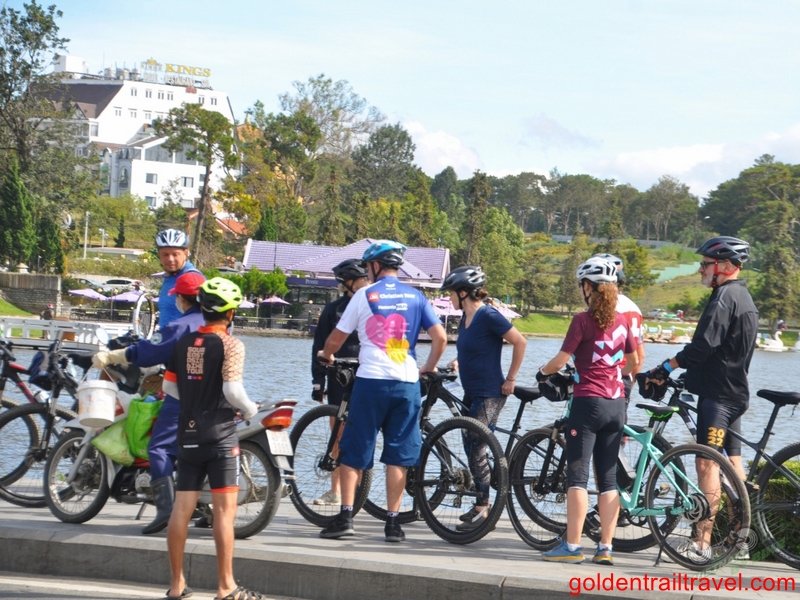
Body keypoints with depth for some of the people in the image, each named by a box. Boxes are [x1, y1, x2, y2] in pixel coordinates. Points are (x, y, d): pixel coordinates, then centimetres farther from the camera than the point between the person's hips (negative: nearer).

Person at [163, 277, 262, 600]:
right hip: (220, 434, -6)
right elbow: (232, 389, -18)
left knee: (182, 509, 7)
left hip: (187, 434, 6)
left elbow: (169, 386, 11)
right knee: (224, 509, -2)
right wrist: (250, 410, -1)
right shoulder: (230, 344, -10)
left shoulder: (183, 342, 8)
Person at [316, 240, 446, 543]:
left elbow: (336, 338, 5)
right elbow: (440, 338, 2)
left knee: (353, 452, 6)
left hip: (371, 381, -2)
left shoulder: (365, 295, 0)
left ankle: (346, 515, -1)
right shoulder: (415, 297, 7)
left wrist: (326, 355, 26)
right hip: (407, 382, 2)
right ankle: (393, 522, 5)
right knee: (398, 455, 7)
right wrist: (428, 368, 19)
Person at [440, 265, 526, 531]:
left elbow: (520, 342, -16)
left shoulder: (488, 316, -17)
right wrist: (458, 362, 8)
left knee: (477, 451, -9)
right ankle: (480, 503, 21)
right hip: (472, 393, 9)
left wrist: (510, 379, -13)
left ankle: (482, 509, -4)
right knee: (471, 449, 12)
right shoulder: (466, 318, 9)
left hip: (490, 394, -9)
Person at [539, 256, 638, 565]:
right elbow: (634, 361, 19)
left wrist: (543, 372, 9)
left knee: (577, 475, -3)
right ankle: (605, 548, 7)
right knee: (608, 477, 8)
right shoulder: (622, 321, 8)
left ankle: (572, 545, -6)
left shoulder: (583, 320, -9)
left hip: (588, 402, -5)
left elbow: (561, 359, -11)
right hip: (616, 404, 6)